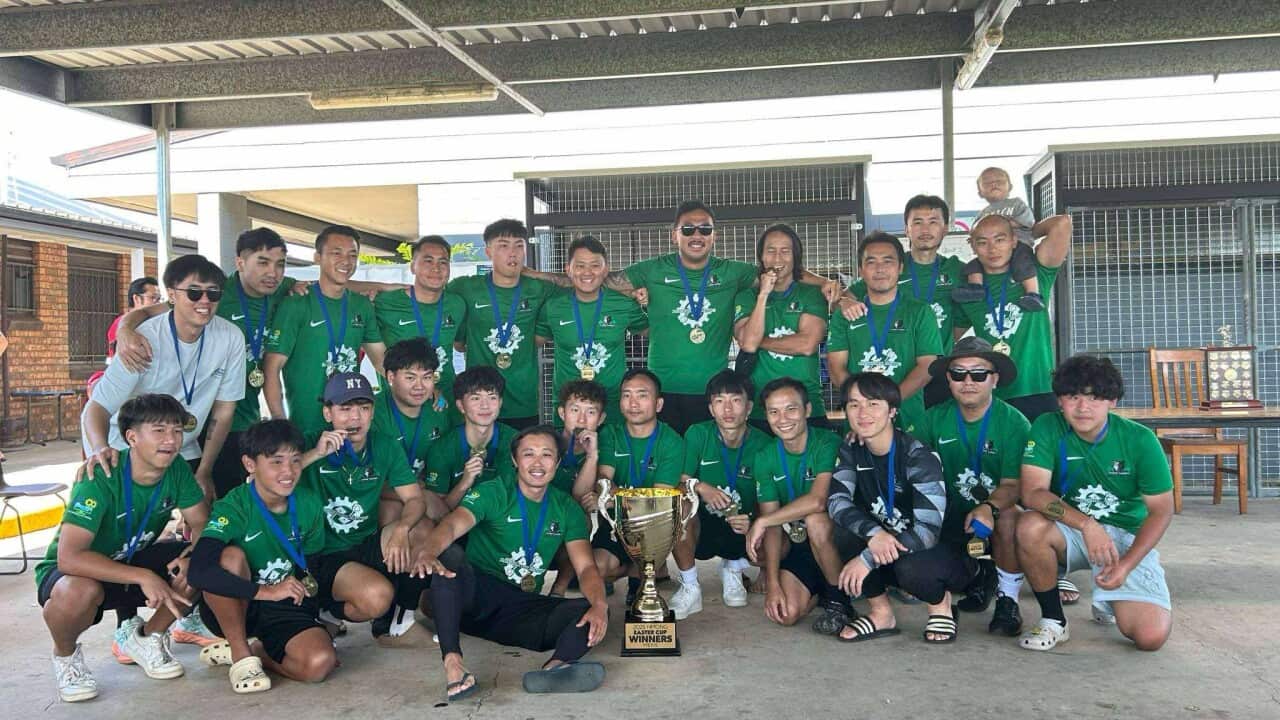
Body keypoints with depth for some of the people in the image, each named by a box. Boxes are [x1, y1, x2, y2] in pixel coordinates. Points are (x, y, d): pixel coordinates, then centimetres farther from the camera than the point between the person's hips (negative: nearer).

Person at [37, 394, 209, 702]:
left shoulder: (177, 471, -13)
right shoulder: (101, 479, -30)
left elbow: (203, 525, -7)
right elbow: (69, 557, -37)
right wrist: (143, 577, -40)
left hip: (133, 561, 5)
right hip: (74, 572, -5)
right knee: (80, 591, -40)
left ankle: (145, 637, 8)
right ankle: (65, 654, -2)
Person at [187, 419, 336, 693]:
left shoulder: (309, 503, -5)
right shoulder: (234, 508, -18)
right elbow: (198, 572, -34)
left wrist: (305, 585, -6)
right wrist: (267, 591, -34)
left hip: (286, 609, 2)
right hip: (232, 608, -2)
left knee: (320, 663, -28)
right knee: (231, 555, -34)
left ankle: (255, 648, 1)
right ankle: (242, 655, -16)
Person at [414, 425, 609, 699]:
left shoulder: (566, 509, 9)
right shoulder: (493, 493, -2)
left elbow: (585, 567, -1)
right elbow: (452, 525, -21)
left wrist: (599, 605, -24)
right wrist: (428, 553, -46)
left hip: (525, 609, 3)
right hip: (477, 594, -3)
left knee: (595, 615, -21)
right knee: (449, 559, -34)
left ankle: (555, 667, -50)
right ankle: (452, 663, -46)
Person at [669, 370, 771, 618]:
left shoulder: (763, 444, -9)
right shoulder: (697, 435, -9)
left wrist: (754, 521, -29)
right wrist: (699, 486, -32)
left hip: (744, 529, 1)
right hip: (703, 525, -1)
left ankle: (733, 568, 9)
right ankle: (690, 588, -10)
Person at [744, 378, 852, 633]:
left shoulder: (828, 443, -17)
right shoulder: (765, 458, -1)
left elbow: (818, 500, -32)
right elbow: (772, 525, -5)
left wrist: (761, 522, -23)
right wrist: (772, 583, -14)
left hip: (835, 536, -4)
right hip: (798, 544, 4)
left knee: (814, 520, -36)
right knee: (787, 613, -17)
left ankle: (839, 600, -12)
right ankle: (819, 587, 19)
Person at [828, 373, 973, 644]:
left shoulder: (918, 456, -21)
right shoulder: (851, 451, -4)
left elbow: (929, 530, -29)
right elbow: (836, 501, -18)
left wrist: (868, 558, -34)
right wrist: (873, 534, -37)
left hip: (947, 553, -5)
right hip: (889, 552, 5)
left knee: (910, 567, -37)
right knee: (849, 524, -22)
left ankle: (940, 601, 0)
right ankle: (881, 613, -4)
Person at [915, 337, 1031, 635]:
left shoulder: (1014, 423, -12)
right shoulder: (936, 419, -1)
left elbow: (1013, 485, -20)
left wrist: (989, 507, -41)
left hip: (997, 512, -4)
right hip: (953, 517, 4)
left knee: (1009, 514, -38)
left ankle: (1008, 599, -15)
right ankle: (978, 575, 16)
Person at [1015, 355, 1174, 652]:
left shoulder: (1140, 439, -11)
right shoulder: (1047, 428, -12)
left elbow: (1161, 509, -6)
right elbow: (1032, 492, -23)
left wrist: (1126, 565, -18)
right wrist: (1086, 524, -38)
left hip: (1127, 536, 0)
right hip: (1069, 529, 0)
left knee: (1151, 636, -18)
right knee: (1030, 526, -35)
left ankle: (1108, 602, 20)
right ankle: (1053, 620, -10)